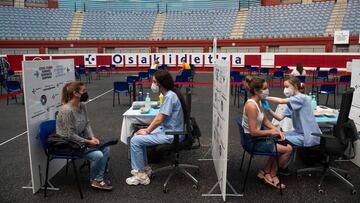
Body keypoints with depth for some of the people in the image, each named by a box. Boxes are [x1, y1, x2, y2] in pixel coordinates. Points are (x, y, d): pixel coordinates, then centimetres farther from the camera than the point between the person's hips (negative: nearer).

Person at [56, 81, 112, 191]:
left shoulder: (82, 106, 0)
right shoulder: (67, 110, -26)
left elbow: (87, 124, 7)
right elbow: (70, 135, -24)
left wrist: (92, 137, -8)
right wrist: (88, 142, -19)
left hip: (81, 139, 9)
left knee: (106, 149, -5)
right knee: (98, 155, -21)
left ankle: (99, 179, 2)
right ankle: (94, 180, 7)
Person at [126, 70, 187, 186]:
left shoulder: (169, 96, -22)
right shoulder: (169, 94, 8)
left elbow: (159, 119, -21)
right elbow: (160, 116, 10)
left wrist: (147, 131, -6)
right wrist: (148, 129, 3)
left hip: (171, 135, -10)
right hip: (167, 129, 10)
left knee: (135, 141, -10)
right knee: (138, 136, 15)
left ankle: (141, 175, 1)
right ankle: (145, 168, 23)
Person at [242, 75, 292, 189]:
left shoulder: (258, 101, 3)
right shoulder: (251, 106, -27)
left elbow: (264, 120, 15)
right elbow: (254, 132, -27)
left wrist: (277, 130, 2)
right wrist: (270, 132, -13)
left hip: (257, 137, 10)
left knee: (284, 145, 14)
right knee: (288, 149, -5)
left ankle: (265, 172, 22)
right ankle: (272, 176, 17)